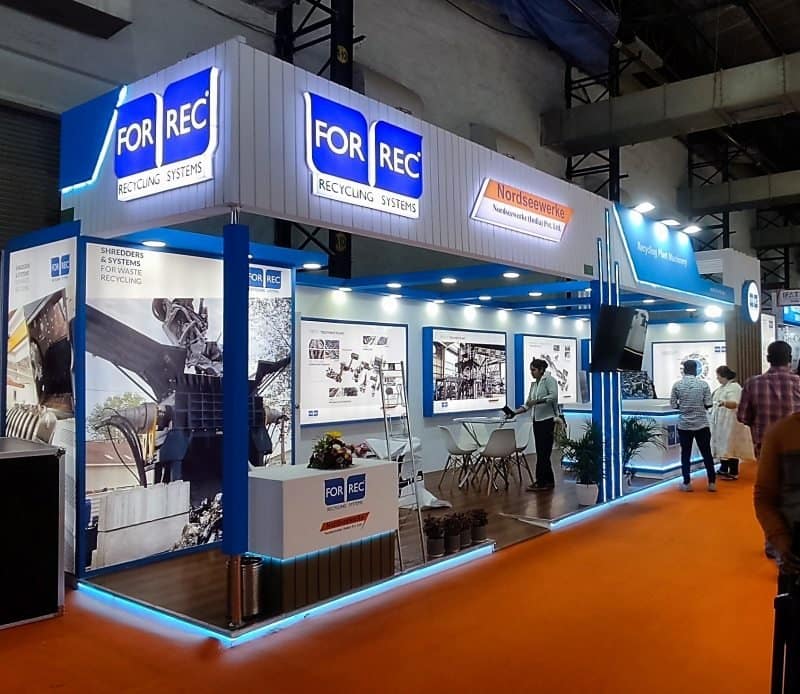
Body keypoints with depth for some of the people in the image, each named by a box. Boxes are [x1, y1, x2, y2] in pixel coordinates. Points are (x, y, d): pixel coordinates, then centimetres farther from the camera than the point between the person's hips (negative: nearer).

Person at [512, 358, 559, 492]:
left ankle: (541, 482, 0)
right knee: (541, 451, 9)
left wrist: (537, 401, -24)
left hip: (547, 420, -8)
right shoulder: (533, 384, 16)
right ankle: (549, 481, 16)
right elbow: (527, 405, 15)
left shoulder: (549, 379, -6)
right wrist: (514, 412, 3)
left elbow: (554, 396, -20)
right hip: (537, 420, 8)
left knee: (543, 452, -5)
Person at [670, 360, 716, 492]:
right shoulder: (703, 384, -5)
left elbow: (673, 405, -3)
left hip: (684, 425, 0)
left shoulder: (677, 385, -4)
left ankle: (687, 483, 8)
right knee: (706, 453, 9)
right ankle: (712, 482, 12)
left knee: (686, 454, 7)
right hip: (702, 424, 0)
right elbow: (708, 404, -5)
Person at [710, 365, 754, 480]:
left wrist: (724, 403, -46)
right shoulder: (722, 387, 12)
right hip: (721, 422, 9)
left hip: (730, 423, -9)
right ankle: (723, 469, 23)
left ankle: (734, 473, 2)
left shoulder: (734, 387, -16)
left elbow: (734, 404, -29)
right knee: (723, 445, 14)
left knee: (730, 446, -5)